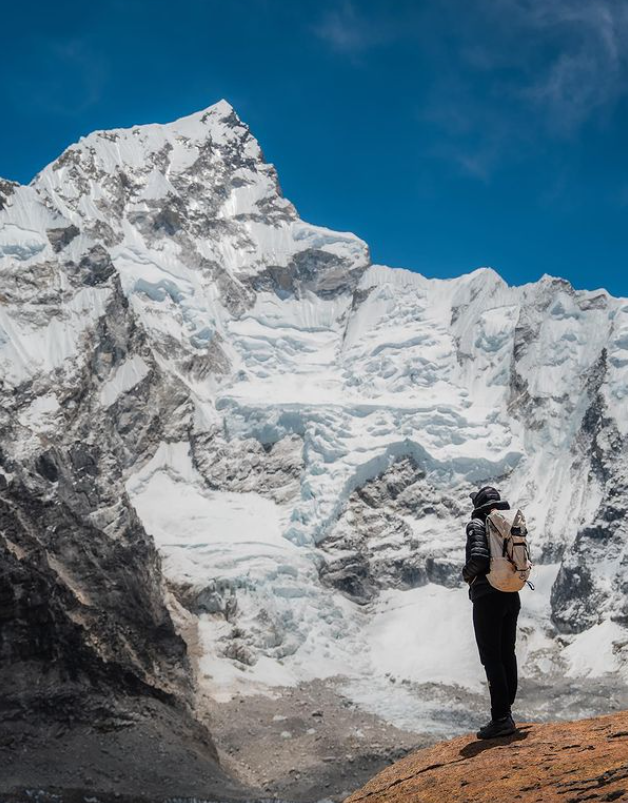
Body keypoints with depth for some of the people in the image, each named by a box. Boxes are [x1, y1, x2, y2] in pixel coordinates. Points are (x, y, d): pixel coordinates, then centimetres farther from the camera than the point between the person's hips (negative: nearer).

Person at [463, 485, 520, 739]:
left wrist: (466, 574, -4)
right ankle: (506, 710, 21)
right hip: (511, 595, 7)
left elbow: (478, 558, -22)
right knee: (507, 654, 14)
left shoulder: (477, 524, -9)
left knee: (491, 658, -4)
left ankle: (501, 719, -5)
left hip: (488, 596, -7)